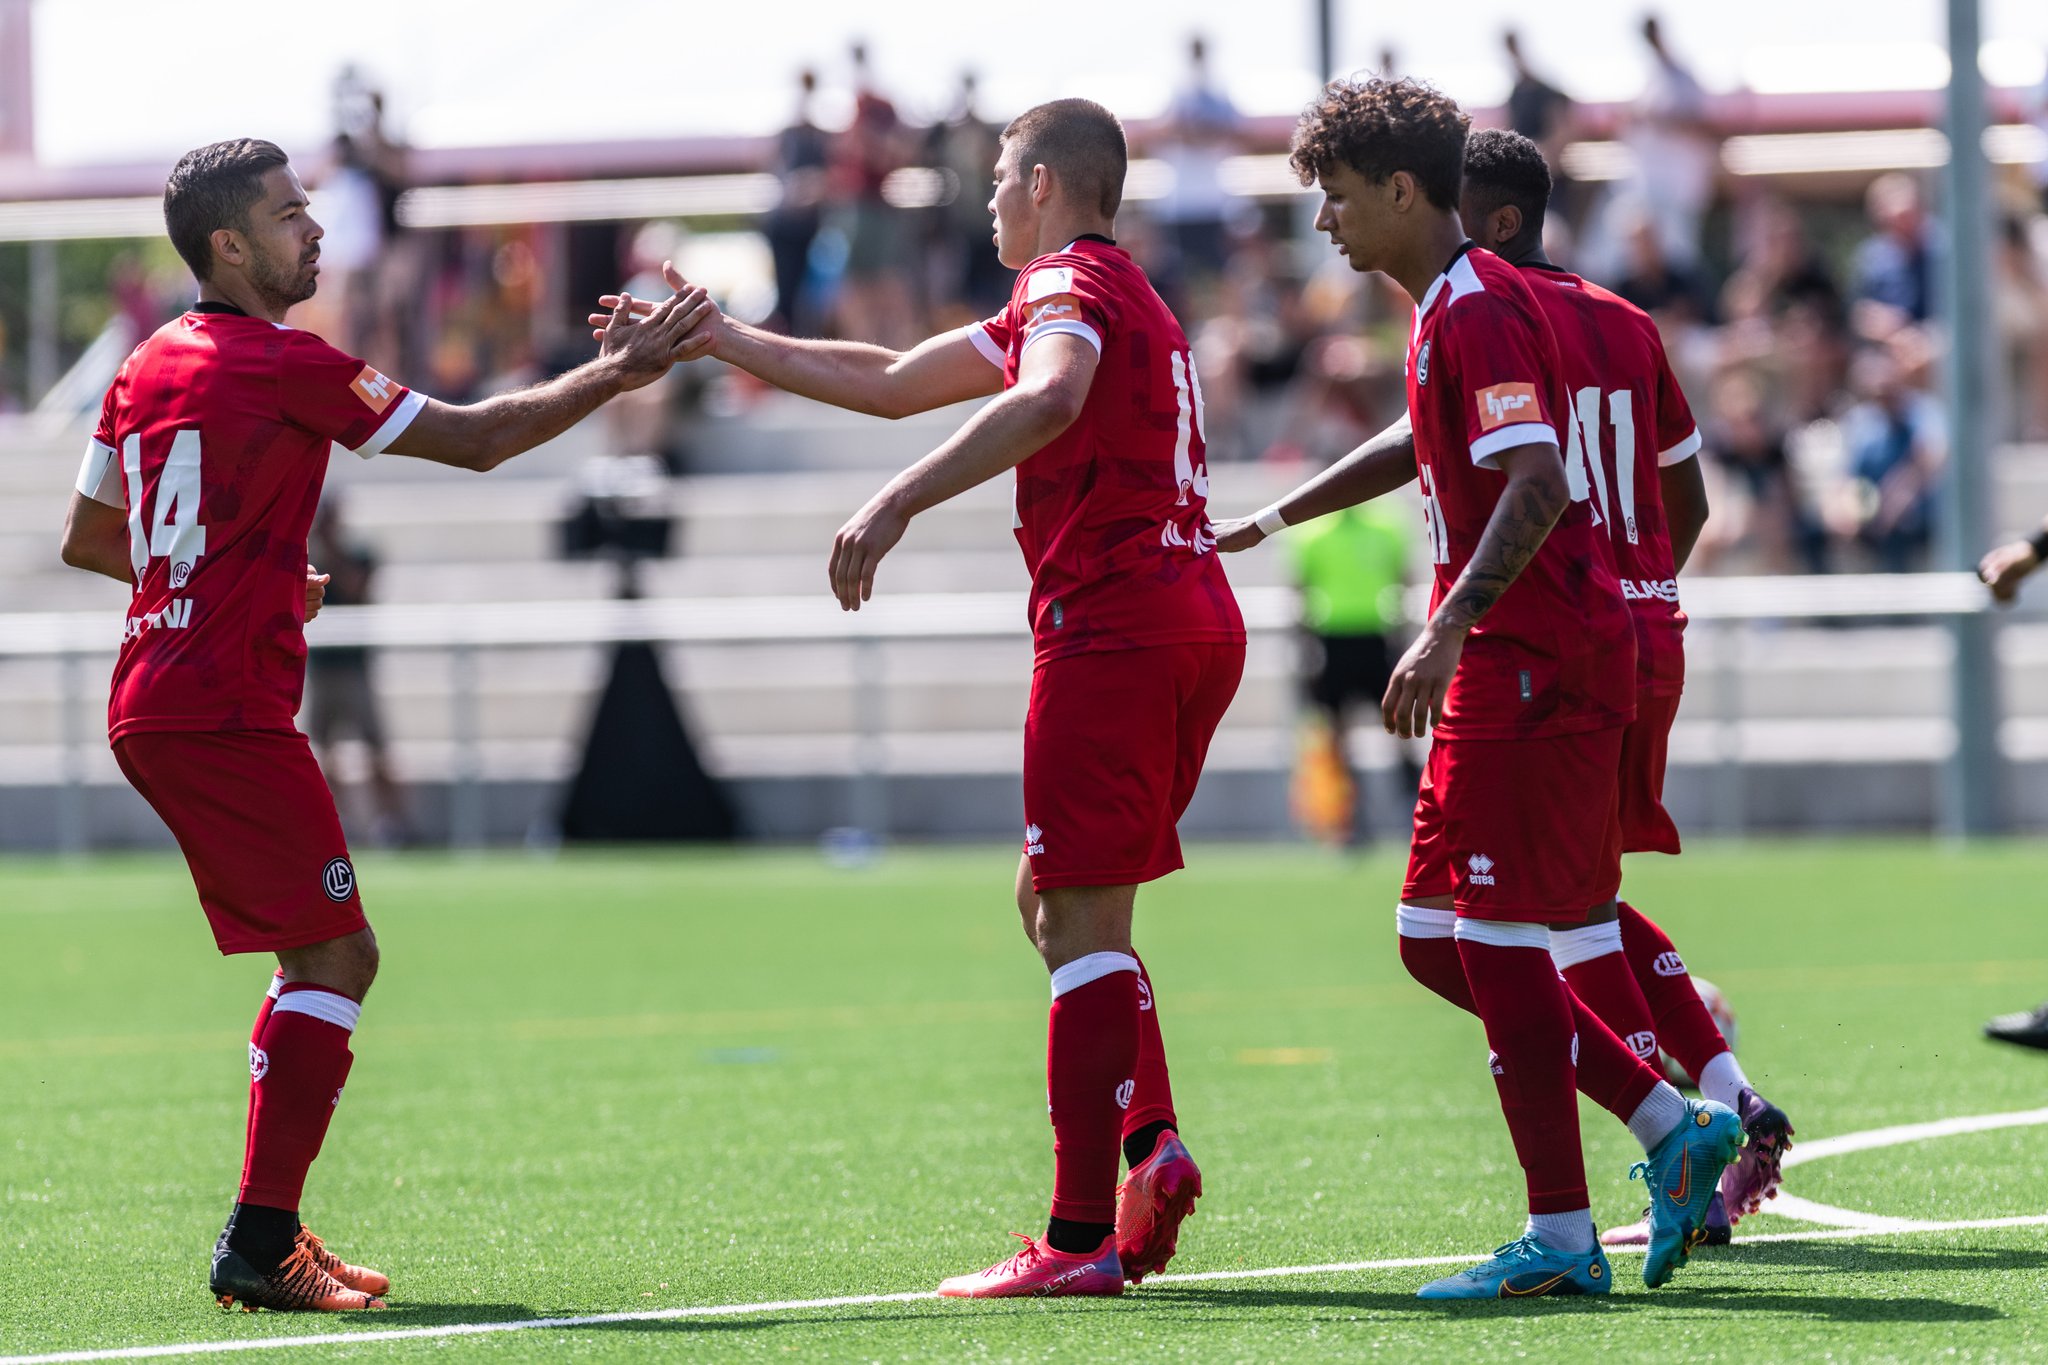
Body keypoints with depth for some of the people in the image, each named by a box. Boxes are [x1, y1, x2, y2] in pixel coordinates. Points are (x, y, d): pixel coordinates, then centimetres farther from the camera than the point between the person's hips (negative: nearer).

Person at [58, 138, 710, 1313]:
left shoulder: (149, 367, 14)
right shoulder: (284, 365, -11)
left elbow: (87, 539, 24)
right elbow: (478, 440, -7)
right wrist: (619, 373, 2)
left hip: (153, 709, 9)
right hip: (225, 712, -9)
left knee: (324, 958, 14)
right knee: (336, 957, -8)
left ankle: (267, 1237, 13)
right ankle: (260, 1247, -13)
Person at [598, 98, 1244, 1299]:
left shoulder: (1071, 286, -4)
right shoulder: (1125, 297, 26)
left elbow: (1050, 402, -30)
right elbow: (892, 381, 31)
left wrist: (897, 504, -37)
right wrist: (717, 338, 33)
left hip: (1113, 623, -10)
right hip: (1200, 617, 10)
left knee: (1083, 918, -10)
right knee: (1067, 903, 17)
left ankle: (1081, 1238, -14)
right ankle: (1150, 1145, 1)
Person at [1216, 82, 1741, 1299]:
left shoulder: (1479, 309, -14)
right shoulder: (1449, 308, 17)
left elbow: (1536, 487, -26)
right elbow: (1426, 445, 37)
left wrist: (1449, 630, -33)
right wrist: (1267, 524, 44)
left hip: (1536, 660, -10)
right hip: (1511, 663, 10)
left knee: (1493, 938, -8)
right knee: (1439, 939, 11)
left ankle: (1561, 1241, -5)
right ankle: (1677, 1126, 12)